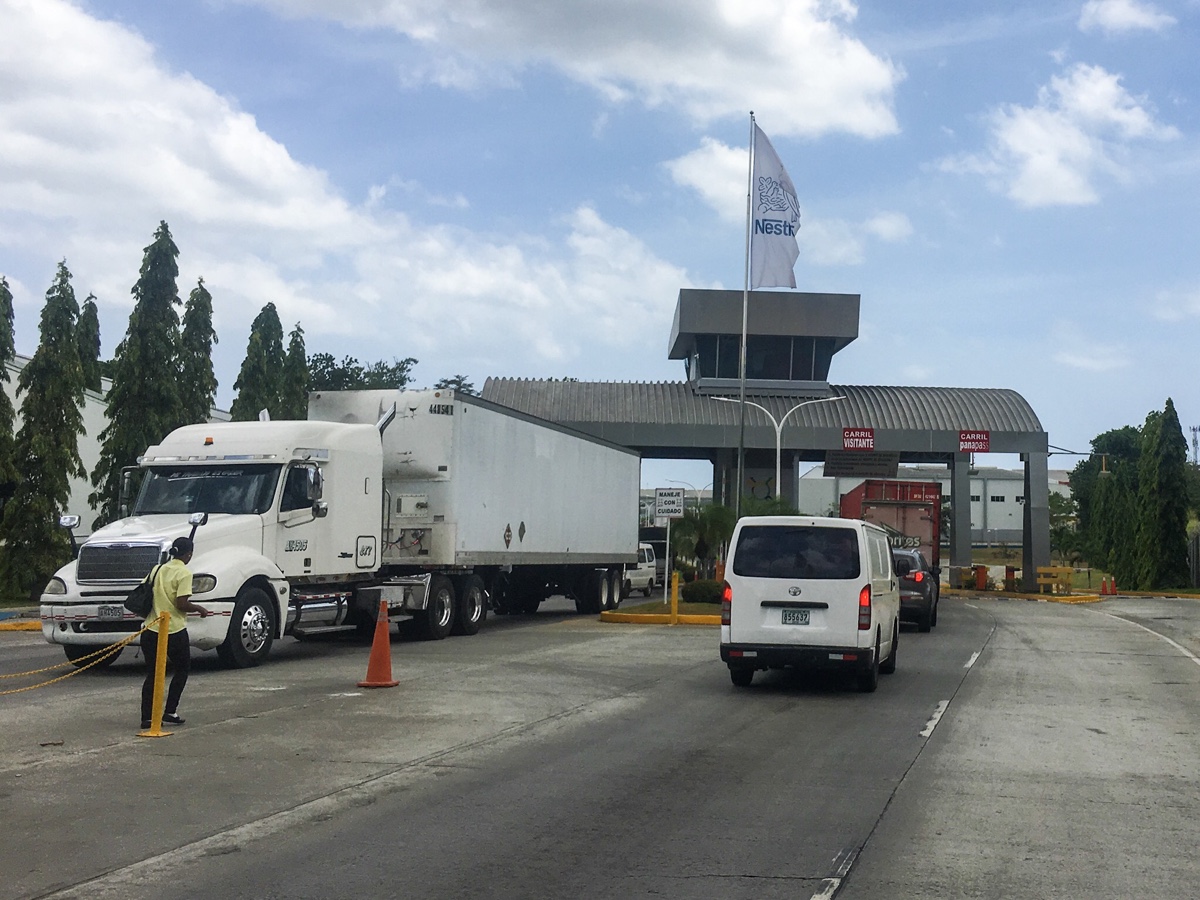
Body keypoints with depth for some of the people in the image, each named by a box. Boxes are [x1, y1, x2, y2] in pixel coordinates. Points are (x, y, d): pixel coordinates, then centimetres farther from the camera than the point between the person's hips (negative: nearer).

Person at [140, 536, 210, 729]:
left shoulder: (158, 570, 8)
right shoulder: (184, 573, -10)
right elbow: (182, 604, -17)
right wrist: (199, 609, 0)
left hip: (151, 629, 5)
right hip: (174, 631, -5)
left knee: (152, 674, 10)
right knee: (182, 669, 15)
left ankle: (147, 717, 5)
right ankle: (170, 713, 9)